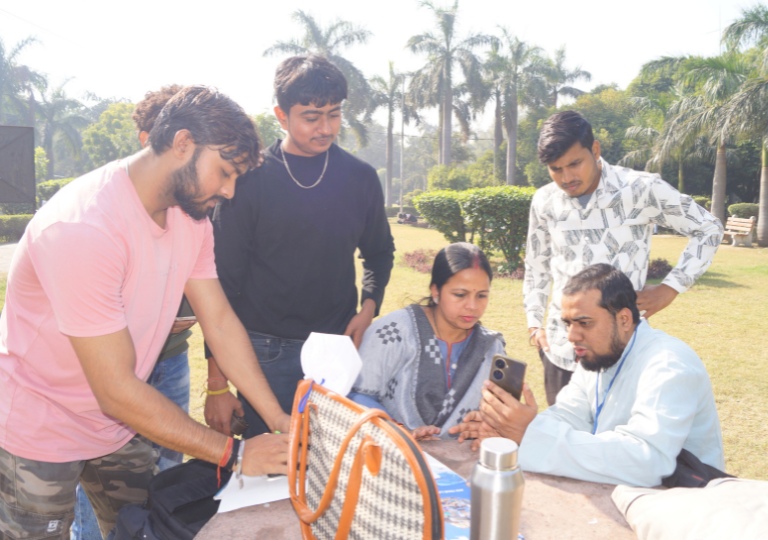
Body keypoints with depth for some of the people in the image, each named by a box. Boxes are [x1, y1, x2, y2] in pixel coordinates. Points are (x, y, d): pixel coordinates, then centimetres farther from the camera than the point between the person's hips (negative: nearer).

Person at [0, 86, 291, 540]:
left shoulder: (191, 216, -7)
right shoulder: (82, 228, -32)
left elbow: (221, 322, -7)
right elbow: (118, 392, -31)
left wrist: (280, 420, -14)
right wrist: (235, 453, -26)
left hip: (118, 425, 7)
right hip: (43, 433, -6)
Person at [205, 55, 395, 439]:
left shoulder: (360, 178, 2)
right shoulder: (249, 180, -7)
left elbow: (379, 251, 17)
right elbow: (223, 281, -6)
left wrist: (370, 305, -3)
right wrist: (217, 384, -8)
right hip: (266, 353, -2)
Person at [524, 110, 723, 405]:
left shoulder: (641, 189, -10)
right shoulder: (544, 202, 2)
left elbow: (709, 230, 1)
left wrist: (670, 288, -6)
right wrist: (534, 322, 9)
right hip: (560, 349, 4)